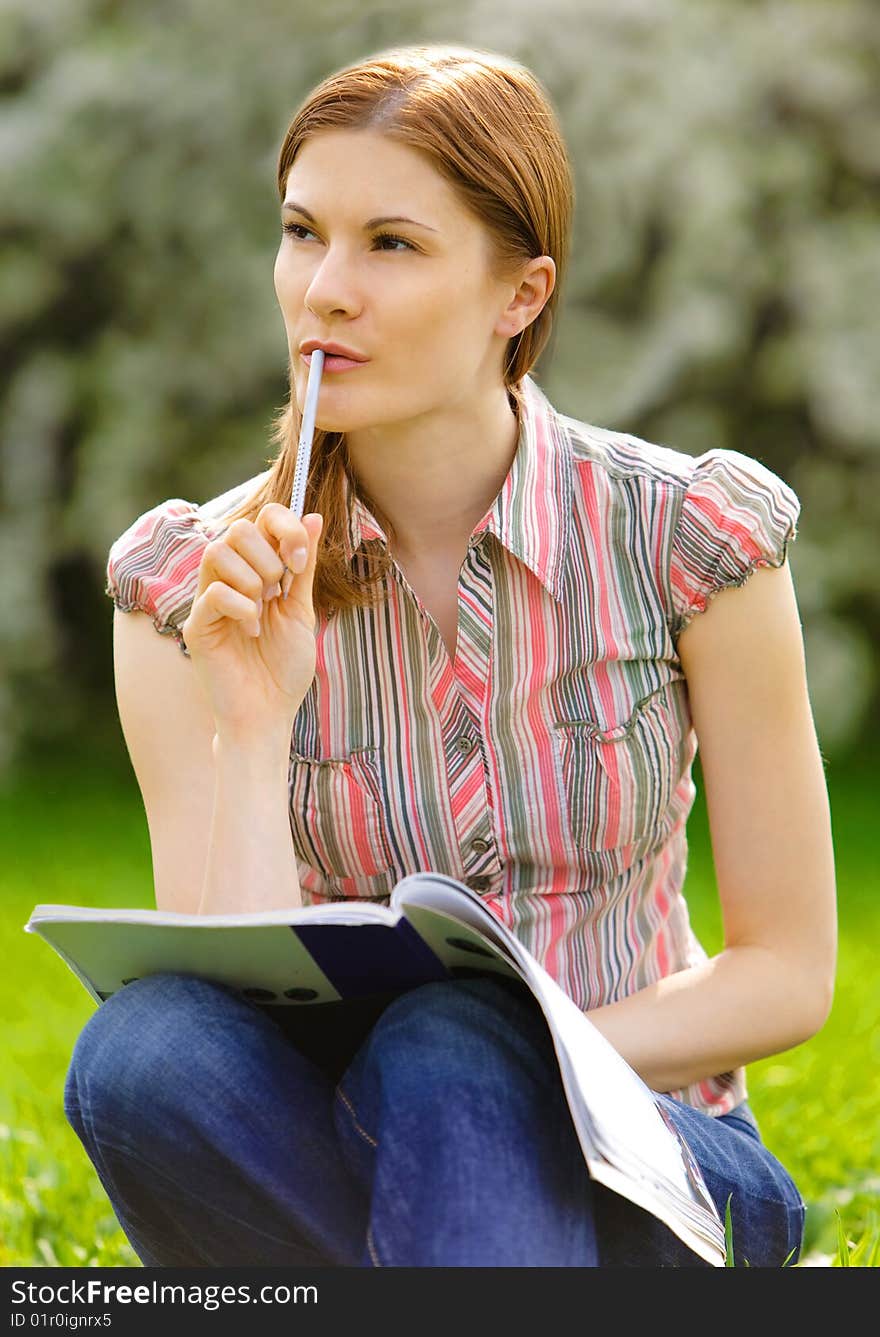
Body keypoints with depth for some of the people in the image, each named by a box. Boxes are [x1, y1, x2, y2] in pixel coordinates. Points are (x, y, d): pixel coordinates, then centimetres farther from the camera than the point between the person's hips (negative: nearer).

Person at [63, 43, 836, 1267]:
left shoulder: (690, 536, -8)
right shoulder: (193, 585, -4)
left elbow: (787, 973, -3)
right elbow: (238, 1007, -11)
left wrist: (512, 1059, -17)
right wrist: (252, 729, -24)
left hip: (626, 1172, -1)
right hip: (320, 1158, 2)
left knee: (443, 1046, -35)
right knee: (143, 1047, -32)